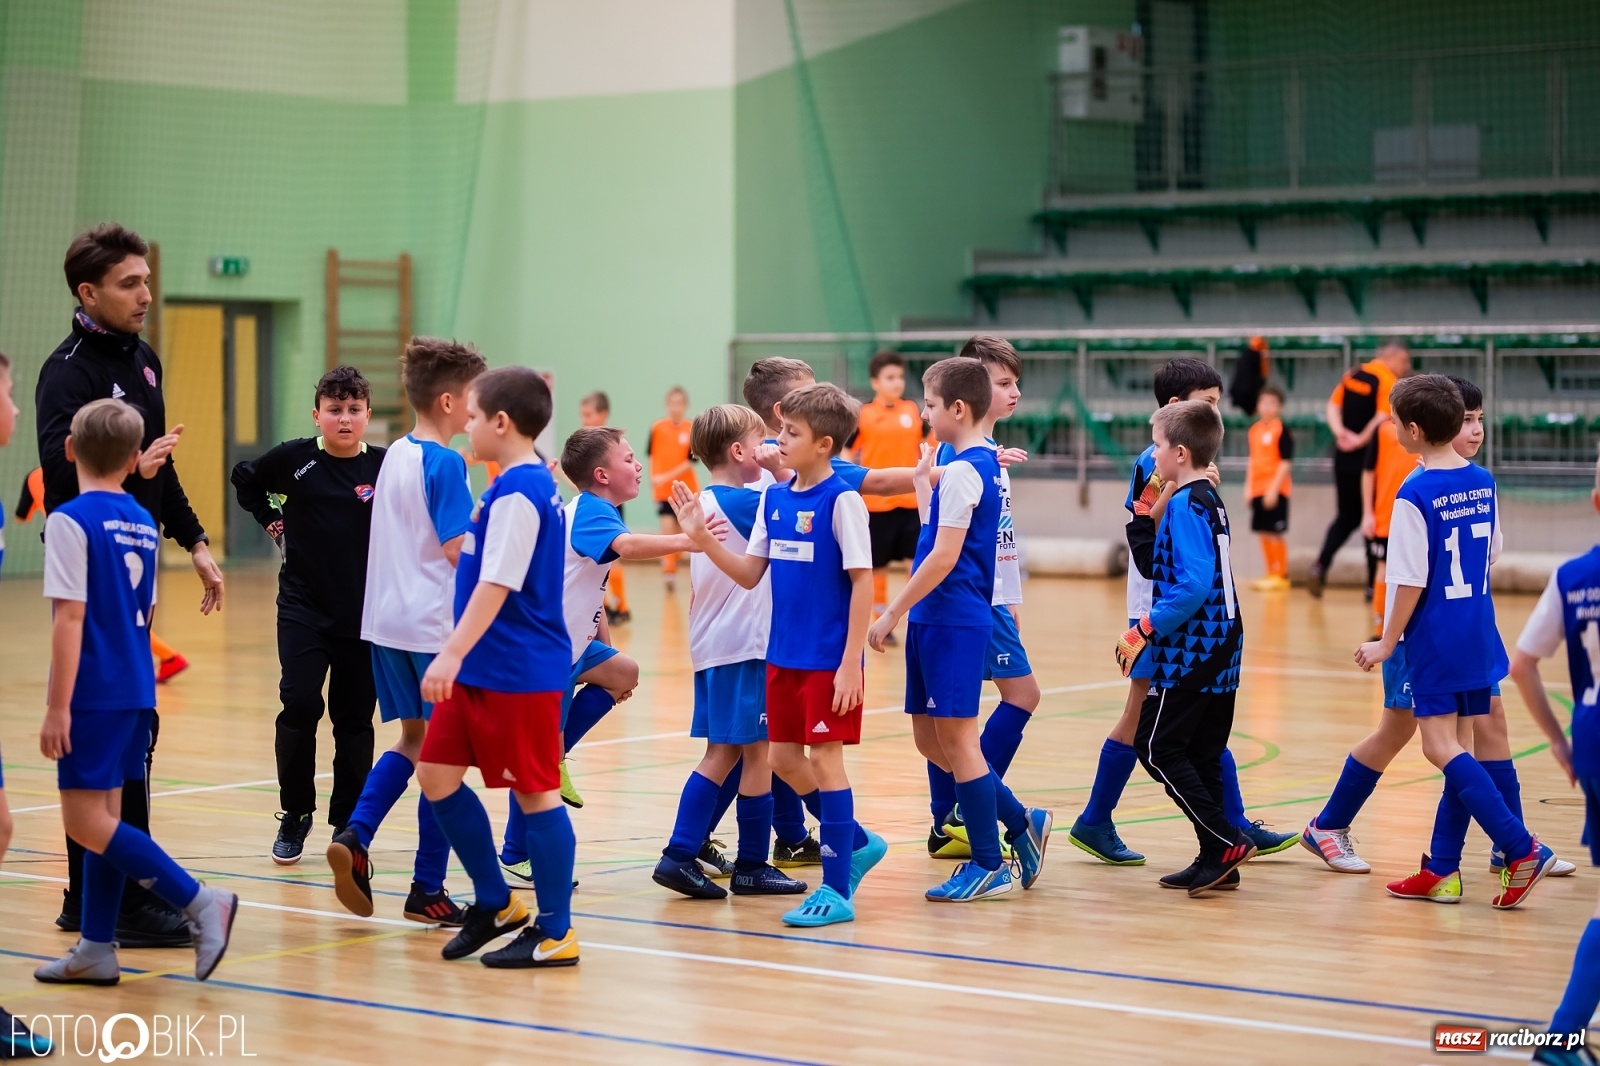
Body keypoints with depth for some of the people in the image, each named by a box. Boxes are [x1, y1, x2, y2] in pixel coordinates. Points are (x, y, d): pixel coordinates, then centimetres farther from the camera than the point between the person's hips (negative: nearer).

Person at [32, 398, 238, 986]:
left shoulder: (72, 521, -11)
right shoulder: (144, 524, 10)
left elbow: (69, 618, -16)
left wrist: (57, 706, -15)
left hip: (93, 694, -8)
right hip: (136, 692, 8)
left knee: (85, 821, -5)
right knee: (103, 816, 12)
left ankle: (199, 901, -12)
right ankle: (96, 948, 13)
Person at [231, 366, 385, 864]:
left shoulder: (384, 467, -6)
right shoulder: (293, 458, -3)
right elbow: (244, 479, 14)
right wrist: (272, 521, 8)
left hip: (365, 612, 0)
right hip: (304, 604, 0)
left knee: (354, 719, 5)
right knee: (300, 705, -11)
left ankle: (348, 825, 17)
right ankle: (295, 814, 6)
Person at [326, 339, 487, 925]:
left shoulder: (396, 454, 11)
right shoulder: (445, 464, -14)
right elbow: (459, 549, -18)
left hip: (388, 619, 8)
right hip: (435, 624, -8)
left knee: (415, 739, 18)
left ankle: (354, 836, -1)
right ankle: (427, 889, 5)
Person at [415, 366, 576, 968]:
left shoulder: (518, 492, -17)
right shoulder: (532, 486, 13)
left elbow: (497, 584, -24)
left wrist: (453, 654, -27)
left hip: (519, 671, -10)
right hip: (482, 670, 10)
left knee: (535, 792, -2)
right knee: (437, 776, 11)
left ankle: (555, 934, 6)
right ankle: (495, 904, 22)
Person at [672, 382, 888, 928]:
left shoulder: (842, 500, -13)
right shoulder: (773, 498, 7)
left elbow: (862, 582, -14)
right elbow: (750, 573, 10)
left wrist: (851, 662, -18)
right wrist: (701, 538, -5)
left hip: (828, 659, -7)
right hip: (783, 655, 7)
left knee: (824, 758, -3)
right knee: (784, 759, 12)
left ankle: (837, 891, 4)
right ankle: (858, 843, 31)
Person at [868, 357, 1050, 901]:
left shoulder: (961, 472, -16)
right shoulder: (984, 463, 13)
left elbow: (943, 557, -20)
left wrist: (892, 613, -16)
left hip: (952, 621, -10)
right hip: (941, 619, 10)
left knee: (956, 739, -2)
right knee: (931, 739, 13)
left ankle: (988, 866, 5)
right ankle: (1021, 822, 18)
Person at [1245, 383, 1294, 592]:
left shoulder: (1282, 430, -9)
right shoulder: (1255, 430, 11)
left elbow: (1286, 462, -13)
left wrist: (1274, 489, -18)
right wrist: (1248, 487, 12)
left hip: (1275, 490, -7)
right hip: (1258, 488, 7)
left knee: (1275, 532, -5)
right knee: (1263, 532, 10)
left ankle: (1281, 575, 2)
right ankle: (1271, 573, 18)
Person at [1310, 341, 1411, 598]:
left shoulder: (1352, 375, 11)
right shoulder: (1388, 382, -10)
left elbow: (1332, 407, 6)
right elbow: (1382, 419, -22)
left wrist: (1340, 432, -7)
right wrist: (1361, 440, -16)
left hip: (1344, 455, 6)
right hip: (1369, 458, -6)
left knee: (1347, 517, 18)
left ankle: (1321, 566, -1)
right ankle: (1373, 584, 7)